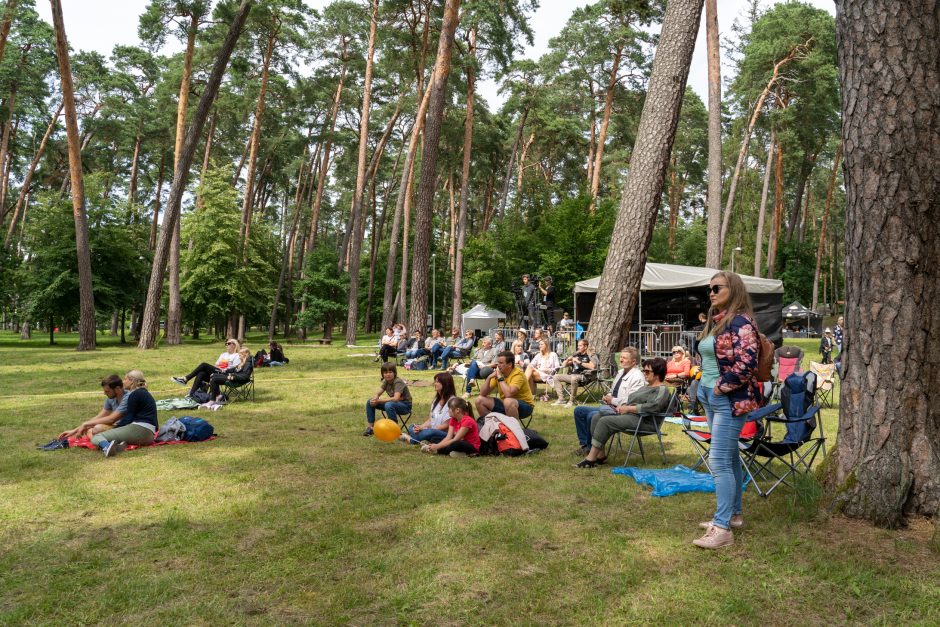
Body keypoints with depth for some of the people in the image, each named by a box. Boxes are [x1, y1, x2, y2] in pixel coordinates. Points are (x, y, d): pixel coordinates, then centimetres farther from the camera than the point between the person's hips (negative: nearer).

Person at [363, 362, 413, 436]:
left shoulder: (398, 382, -23)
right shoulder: (386, 381, 1)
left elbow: (396, 398, -36)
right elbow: (377, 393, -4)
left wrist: (379, 401, -37)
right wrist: (375, 398, -29)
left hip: (405, 405, -8)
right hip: (393, 402, 8)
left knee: (389, 405, -40)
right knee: (370, 402, -1)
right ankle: (369, 427, 3)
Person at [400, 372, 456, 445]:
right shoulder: (436, 399, 14)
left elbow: (446, 425, -16)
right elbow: (430, 419, 12)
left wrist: (425, 428, -17)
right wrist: (420, 427, -9)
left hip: (446, 434, -9)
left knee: (429, 432, -36)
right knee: (411, 427, -1)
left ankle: (411, 440, -13)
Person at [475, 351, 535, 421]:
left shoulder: (518, 374, -20)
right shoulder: (497, 373, -1)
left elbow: (509, 394, -36)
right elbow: (483, 394, -3)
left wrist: (500, 377, -25)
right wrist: (489, 378, -17)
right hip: (505, 405, 7)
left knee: (508, 401, -38)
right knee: (480, 400, -2)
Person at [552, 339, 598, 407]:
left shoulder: (590, 355, -2)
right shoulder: (576, 354, 18)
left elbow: (592, 366, -23)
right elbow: (563, 365, 22)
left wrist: (579, 362, -18)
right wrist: (568, 360, -1)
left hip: (582, 376, -8)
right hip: (571, 375, 8)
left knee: (574, 378, -39)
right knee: (556, 377, -2)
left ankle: (572, 400, -24)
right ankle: (561, 399, -9)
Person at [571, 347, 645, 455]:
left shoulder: (637, 377, -13)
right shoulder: (621, 372, 16)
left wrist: (613, 400, -14)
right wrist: (607, 397, 4)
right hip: (608, 406, 10)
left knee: (592, 415, -29)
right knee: (578, 410, 4)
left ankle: (590, 447, -8)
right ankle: (584, 443, 6)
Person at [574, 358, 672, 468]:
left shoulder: (662, 390, -6)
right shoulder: (647, 386, 24)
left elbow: (653, 406, -24)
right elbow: (633, 400, 28)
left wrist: (628, 408, -19)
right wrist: (623, 406, 3)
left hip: (643, 421, -10)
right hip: (629, 415, 10)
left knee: (605, 421, -25)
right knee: (597, 417, -5)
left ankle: (591, 459, -23)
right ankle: (600, 455, -7)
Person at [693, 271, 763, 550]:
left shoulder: (740, 322, -15)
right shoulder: (716, 322, 14)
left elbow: (746, 363, -24)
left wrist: (721, 387, -17)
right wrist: (704, 386, 12)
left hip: (729, 400, -10)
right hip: (711, 398, 10)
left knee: (719, 461, -11)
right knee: (729, 458, 17)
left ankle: (722, 528, -7)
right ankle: (734, 514, 28)